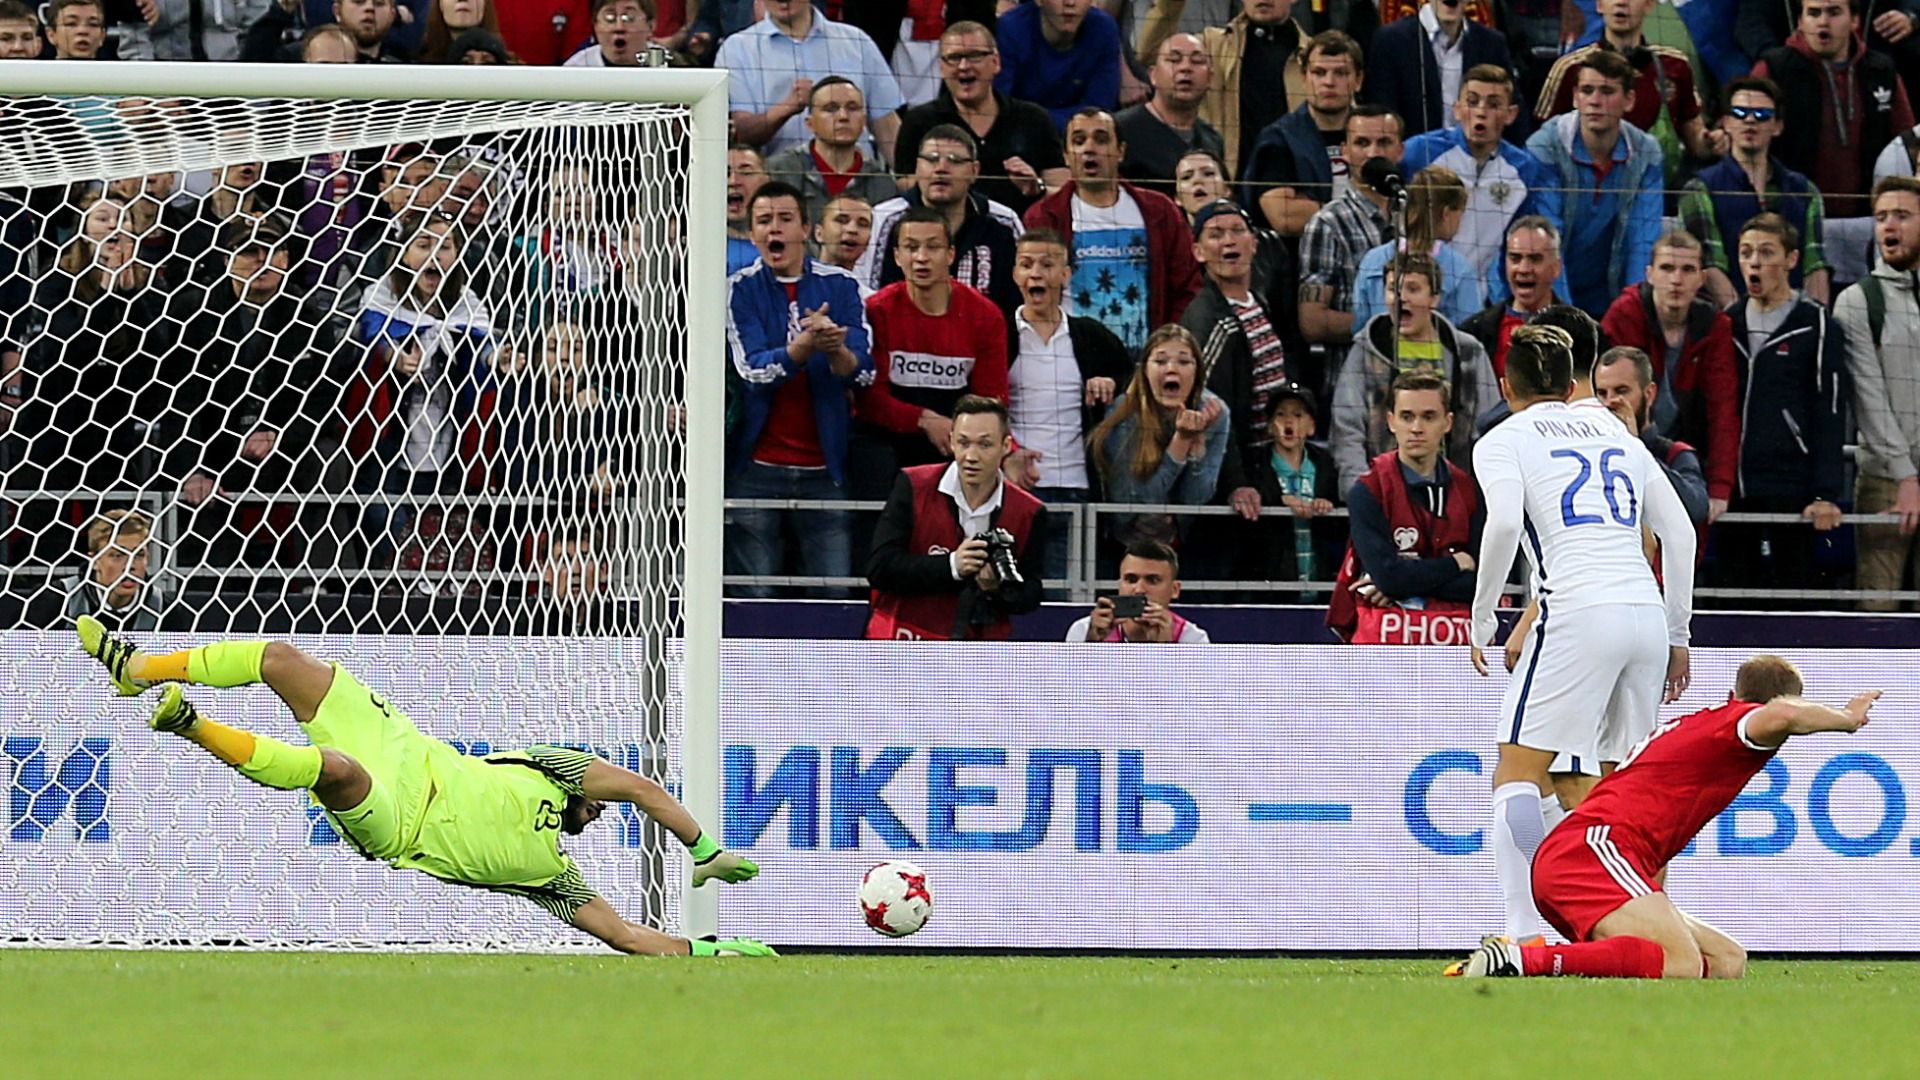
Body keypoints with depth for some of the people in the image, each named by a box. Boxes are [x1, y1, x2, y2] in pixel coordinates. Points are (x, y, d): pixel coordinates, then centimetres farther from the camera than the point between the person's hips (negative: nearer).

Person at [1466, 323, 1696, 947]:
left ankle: (1523, 937, -14)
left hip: (1578, 612, -5)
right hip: (1647, 613, 5)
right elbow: (1679, 532, 19)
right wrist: (1677, 635, 24)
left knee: (1518, 773, -2)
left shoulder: (1503, 441, 8)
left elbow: (1504, 522, -11)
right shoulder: (1618, 437, 24)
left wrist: (1483, 615, -1)